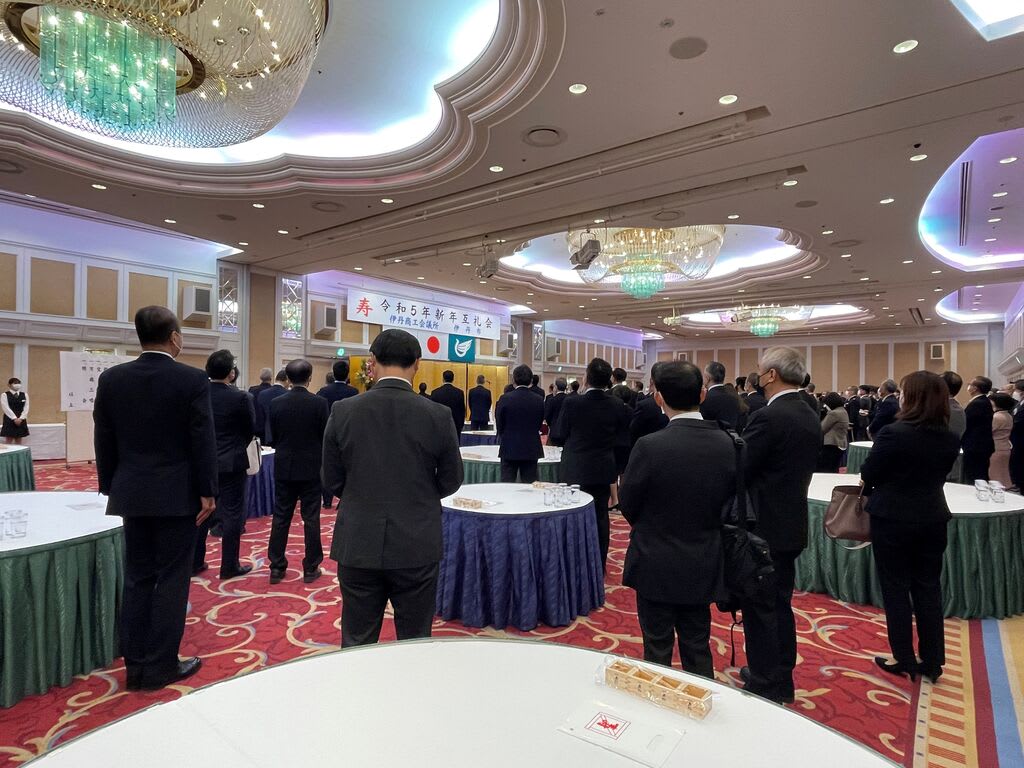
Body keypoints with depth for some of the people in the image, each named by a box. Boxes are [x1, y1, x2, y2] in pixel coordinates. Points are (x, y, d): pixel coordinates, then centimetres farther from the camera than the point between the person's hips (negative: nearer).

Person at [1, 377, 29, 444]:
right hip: (9, 420, -3)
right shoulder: (5, 395, -2)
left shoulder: (24, 395, 8)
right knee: (9, 441, -2)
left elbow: (26, 408, 2)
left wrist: (20, 418, -11)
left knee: (18, 441, 7)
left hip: (21, 420, 3)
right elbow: (6, 408, -10)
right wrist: (14, 418, -18)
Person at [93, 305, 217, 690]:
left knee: (137, 579, 14)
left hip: (132, 494, 5)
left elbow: (104, 440, 7)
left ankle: (135, 665, 23)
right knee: (171, 579, 5)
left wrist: (111, 488, 16)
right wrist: (207, 492, -5)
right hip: (177, 495, -5)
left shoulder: (111, 378, 2)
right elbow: (203, 441, -13)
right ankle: (161, 667, 14)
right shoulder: (193, 380, -13)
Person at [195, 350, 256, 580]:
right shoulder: (241, 397, -15)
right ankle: (229, 566, 10)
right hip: (232, 463, -5)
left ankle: (195, 563, 24)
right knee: (232, 513, 4)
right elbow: (251, 430, -5)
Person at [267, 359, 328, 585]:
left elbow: (273, 437, 4)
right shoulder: (319, 403, -12)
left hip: (283, 467, 3)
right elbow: (326, 437, -6)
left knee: (280, 517, 11)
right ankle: (311, 568, 11)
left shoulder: (276, 403, -3)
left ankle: (277, 567, 17)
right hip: (311, 468, -3)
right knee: (311, 518, 5)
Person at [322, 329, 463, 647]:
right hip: (417, 548, -1)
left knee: (357, 644, 16)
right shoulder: (439, 415, -11)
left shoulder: (343, 411, -8)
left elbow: (332, 481, 1)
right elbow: (451, 481, 0)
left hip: (358, 546, 1)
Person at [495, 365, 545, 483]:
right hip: (531, 450, 2)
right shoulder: (539, 401, -3)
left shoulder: (505, 399, -10)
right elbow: (539, 425, 5)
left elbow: (499, 425, -2)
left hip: (509, 450, -2)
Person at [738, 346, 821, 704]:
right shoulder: (811, 418, 6)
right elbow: (806, 469, 13)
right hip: (792, 524, 9)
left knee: (760, 608, 5)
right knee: (780, 603, 20)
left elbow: (738, 469, -21)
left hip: (764, 527, -9)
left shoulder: (768, 417, -22)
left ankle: (765, 685, 18)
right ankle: (781, 677, 34)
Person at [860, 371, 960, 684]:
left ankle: (904, 660, 18)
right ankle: (932, 661, 25)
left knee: (896, 589, 8)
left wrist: (870, 492, 10)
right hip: (932, 518, 5)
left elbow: (868, 474, -11)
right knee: (928, 589, 15)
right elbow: (938, 475, 10)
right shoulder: (951, 440, -1)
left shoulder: (893, 434, -20)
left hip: (893, 518, -5)